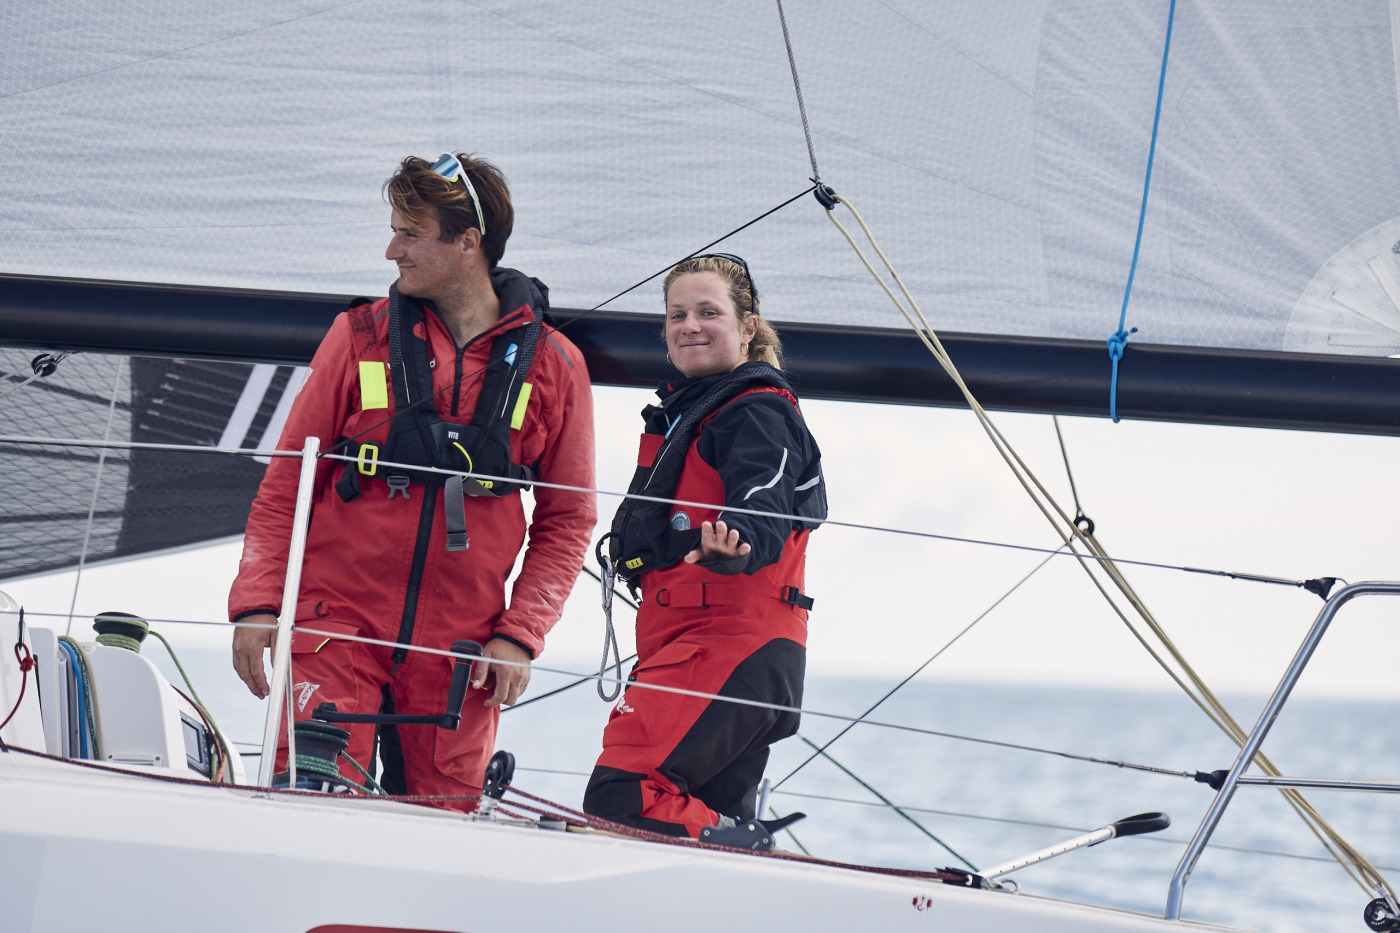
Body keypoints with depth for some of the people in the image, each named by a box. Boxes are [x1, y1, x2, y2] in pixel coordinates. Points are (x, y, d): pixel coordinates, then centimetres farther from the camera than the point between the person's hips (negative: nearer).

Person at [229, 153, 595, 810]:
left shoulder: (553, 366, 3)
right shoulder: (361, 337, 4)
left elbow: (567, 520, 8)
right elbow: (287, 482, 6)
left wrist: (519, 634, -3)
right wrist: (256, 603, -3)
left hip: (462, 648, 1)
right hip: (339, 626, 0)